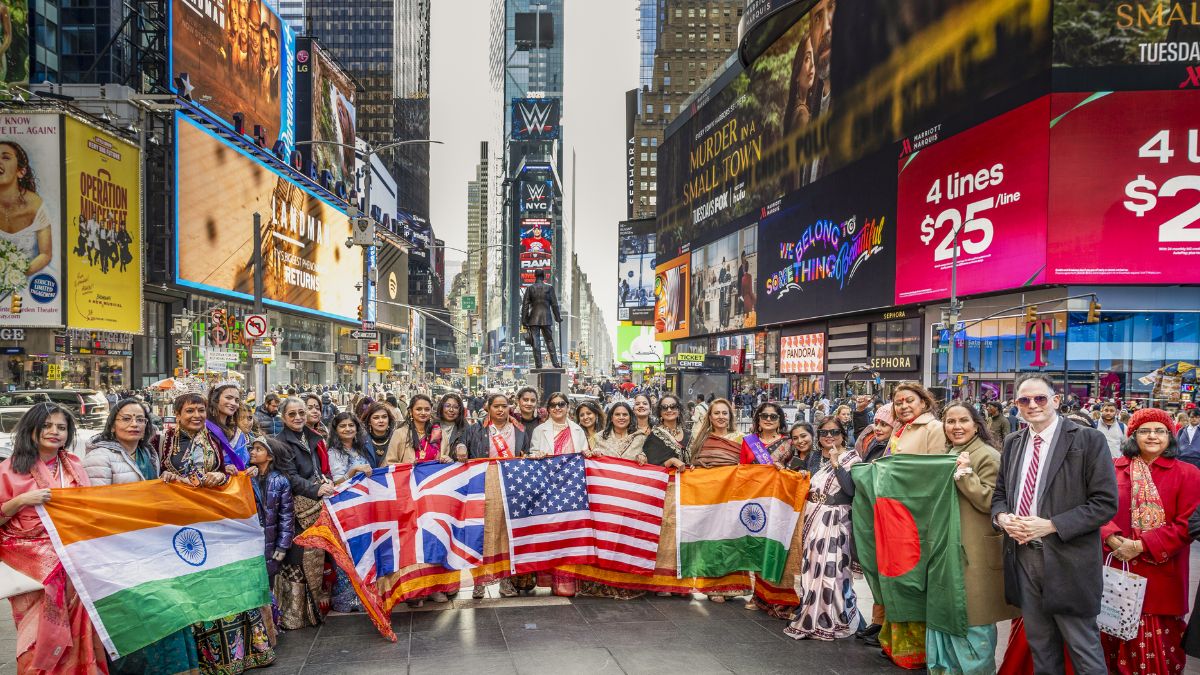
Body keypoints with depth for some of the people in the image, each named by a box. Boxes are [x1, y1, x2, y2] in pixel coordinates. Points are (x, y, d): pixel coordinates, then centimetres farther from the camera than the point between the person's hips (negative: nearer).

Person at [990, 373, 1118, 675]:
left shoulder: (1089, 440, -8)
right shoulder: (1012, 443, 10)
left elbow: (1106, 503, -12)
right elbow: (1000, 493, 18)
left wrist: (1050, 525, -19)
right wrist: (1002, 517, -5)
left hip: (1067, 560, -5)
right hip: (1022, 557, 5)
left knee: (1083, 648, 5)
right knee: (1039, 645, 17)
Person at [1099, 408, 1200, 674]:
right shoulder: (1114, 469, 5)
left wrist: (1142, 545, -14)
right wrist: (1113, 539, -15)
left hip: (1161, 575, -2)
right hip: (1118, 570, 2)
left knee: (1159, 645, 5)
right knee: (1118, 638, 13)